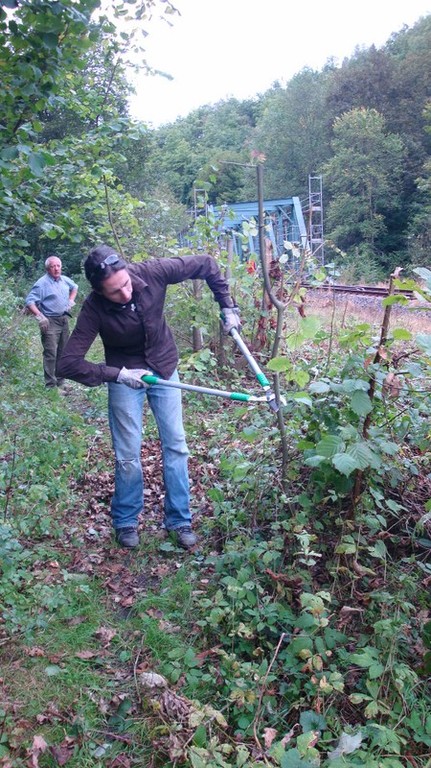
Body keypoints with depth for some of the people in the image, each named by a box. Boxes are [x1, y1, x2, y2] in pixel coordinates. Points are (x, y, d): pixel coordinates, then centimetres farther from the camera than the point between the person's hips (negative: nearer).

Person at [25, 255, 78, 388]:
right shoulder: (42, 283, -14)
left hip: (64, 320, 7)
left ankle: (60, 382, 26)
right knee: (51, 353, -11)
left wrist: (71, 300, 15)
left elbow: (74, 287, 30)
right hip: (50, 322, -7)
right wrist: (39, 316, -26)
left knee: (62, 352, 14)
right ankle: (50, 385, -7)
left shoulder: (65, 280, 7)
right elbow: (29, 302, -17)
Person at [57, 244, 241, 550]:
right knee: (128, 454, 2)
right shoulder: (94, 310, -26)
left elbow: (206, 265, -11)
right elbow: (68, 364, -26)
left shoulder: (150, 273, -23)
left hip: (165, 370, 3)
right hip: (125, 377, -2)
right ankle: (126, 522, 23)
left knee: (176, 446, 5)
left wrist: (227, 307, -14)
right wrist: (117, 374, -30)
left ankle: (179, 519, 19)